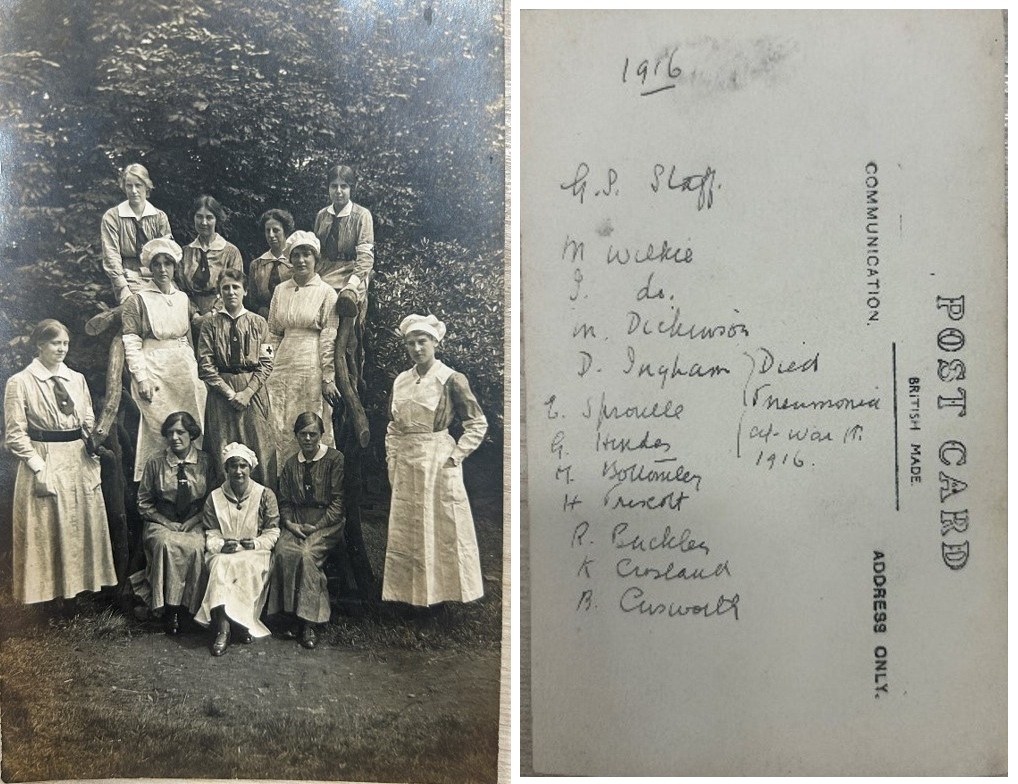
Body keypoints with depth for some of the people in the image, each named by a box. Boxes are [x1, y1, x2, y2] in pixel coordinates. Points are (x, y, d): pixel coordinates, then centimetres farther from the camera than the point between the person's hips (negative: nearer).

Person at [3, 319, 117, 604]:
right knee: (45, 532, 2)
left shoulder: (77, 379, 9)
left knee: (84, 527, 10)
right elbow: (15, 434, -7)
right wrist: (39, 468, -14)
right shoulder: (20, 383, -5)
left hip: (80, 463, 5)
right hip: (43, 464, -5)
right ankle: (50, 594, 13)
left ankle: (83, 586, 22)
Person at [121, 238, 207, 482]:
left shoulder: (183, 298, 13)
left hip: (184, 370, 5)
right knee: (159, 429, -5)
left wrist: (194, 372, 10)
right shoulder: (139, 300, -2)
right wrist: (141, 378, -14)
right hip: (154, 370, -4)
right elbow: (131, 343, -7)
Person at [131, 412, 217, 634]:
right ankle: (169, 608, -25)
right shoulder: (155, 464, 4)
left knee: (196, 547, -33)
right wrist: (166, 522, -7)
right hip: (162, 524, 0)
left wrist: (193, 521, -9)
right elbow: (144, 503, 8)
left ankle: (188, 605, -20)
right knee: (166, 544, -34)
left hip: (195, 524, 0)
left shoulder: (205, 462, 4)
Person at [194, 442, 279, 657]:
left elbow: (272, 531, 3)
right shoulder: (214, 497, 9)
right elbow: (211, 534, 6)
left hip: (254, 551, -1)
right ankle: (222, 629, -38)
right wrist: (221, 545, -16)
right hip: (223, 551, 1)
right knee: (221, 564, -33)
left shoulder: (265, 495, 4)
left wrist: (256, 543, -16)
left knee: (249, 566, -35)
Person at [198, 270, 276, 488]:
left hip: (253, 391, 1)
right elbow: (205, 365, -2)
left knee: (258, 447, 0)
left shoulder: (258, 323, 6)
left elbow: (266, 363, 1)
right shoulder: (210, 323, 3)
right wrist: (229, 392, -11)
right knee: (223, 452, 2)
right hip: (221, 392, 0)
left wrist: (248, 392, -12)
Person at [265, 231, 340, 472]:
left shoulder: (326, 293, -2)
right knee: (281, 430, 6)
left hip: (311, 369, -4)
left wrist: (328, 379, -9)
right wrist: (268, 367, 6)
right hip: (282, 368, 5)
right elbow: (273, 333, 14)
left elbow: (329, 339, -5)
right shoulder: (281, 290, 12)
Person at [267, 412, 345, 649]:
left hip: (327, 521, -4)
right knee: (283, 551, -27)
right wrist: (289, 523, -5)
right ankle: (292, 614, -19)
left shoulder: (335, 459, 0)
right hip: (296, 522, 4)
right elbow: (284, 501, 15)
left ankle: (308, 622, -23)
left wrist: (316, 526, -13)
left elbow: (339, 501, -6)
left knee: (308, 553, -31)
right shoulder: (291, 464, 16)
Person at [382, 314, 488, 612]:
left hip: (438, 463, -5)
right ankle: (411, 591, 23)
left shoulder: (451, 379, -8)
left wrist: (455, 456, -12)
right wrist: (392, 461, 8)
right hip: (406, 466, 6)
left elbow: (478, 424, -7)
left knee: (443, 529, 2)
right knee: (405, 532, 11)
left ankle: (445, 591, 15)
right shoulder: (401, 381, 9)